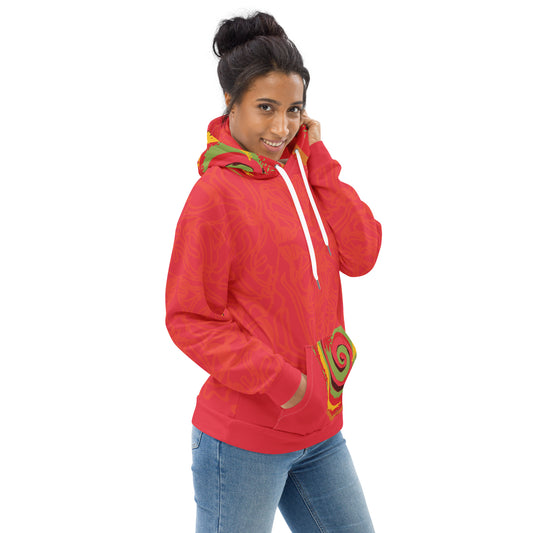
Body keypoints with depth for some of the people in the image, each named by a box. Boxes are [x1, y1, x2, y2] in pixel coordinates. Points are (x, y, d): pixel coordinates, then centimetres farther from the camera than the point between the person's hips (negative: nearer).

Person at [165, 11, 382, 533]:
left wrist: (317, 160, -5)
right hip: (244, 440, -7)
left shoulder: (300, 172, 6)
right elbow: (189, 319, -14)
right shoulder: (215, 193, -15)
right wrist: (280, 382, -18)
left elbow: (361, 255, -1)